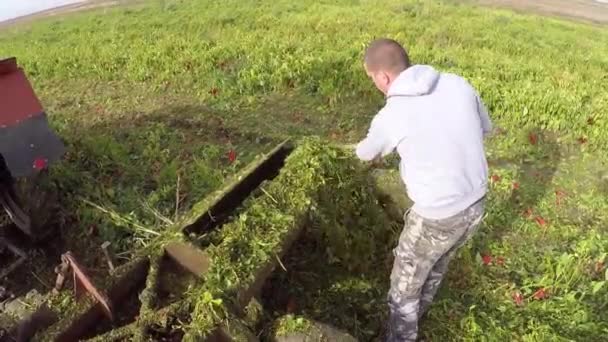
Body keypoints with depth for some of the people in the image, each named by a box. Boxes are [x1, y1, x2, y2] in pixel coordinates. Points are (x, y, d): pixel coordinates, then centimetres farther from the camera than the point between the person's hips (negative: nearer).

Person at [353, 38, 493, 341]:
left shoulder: (389, 117, -19)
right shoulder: (458, 84, -6)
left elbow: (367, 154, 5)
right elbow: (484, 129, 12)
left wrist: (361, 150, 29)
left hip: (437, 217, -7)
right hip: (475, 203, 7)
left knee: (405, 283, 17)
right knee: (436, 265, 32)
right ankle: (417, 311, 58)